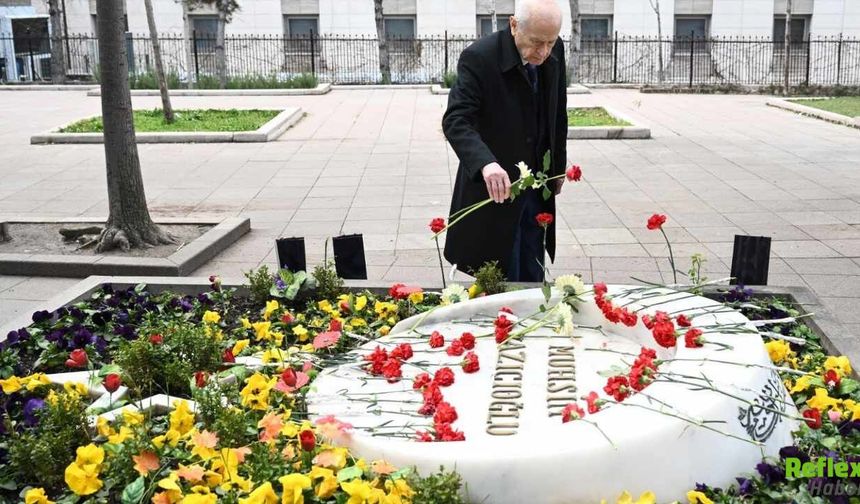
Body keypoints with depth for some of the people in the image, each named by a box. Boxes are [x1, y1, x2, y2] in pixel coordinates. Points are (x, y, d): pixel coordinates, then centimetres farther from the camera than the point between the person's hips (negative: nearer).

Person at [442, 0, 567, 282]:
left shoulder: (555, 52, -3)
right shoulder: (479, 58, -21)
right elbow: (455, 120, -29)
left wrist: (558, 165, 14)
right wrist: (485, 163, -46)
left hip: (537, 188, 5)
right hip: (496, 188, -5)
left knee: (532, 279, 14)